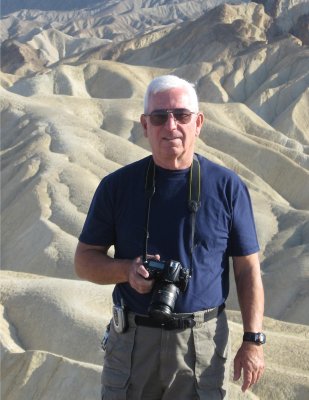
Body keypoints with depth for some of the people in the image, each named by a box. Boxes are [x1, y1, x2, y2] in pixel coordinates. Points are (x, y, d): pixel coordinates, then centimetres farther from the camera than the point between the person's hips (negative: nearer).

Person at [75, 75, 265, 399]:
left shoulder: (228, 187, -2)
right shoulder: (117, 186, -1)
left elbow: (247, 268, 1)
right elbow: (84, 260, 3)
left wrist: (253, 340, -4)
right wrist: (128, 270, -16)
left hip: (204, 343, -1)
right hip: (132, 338, 1)